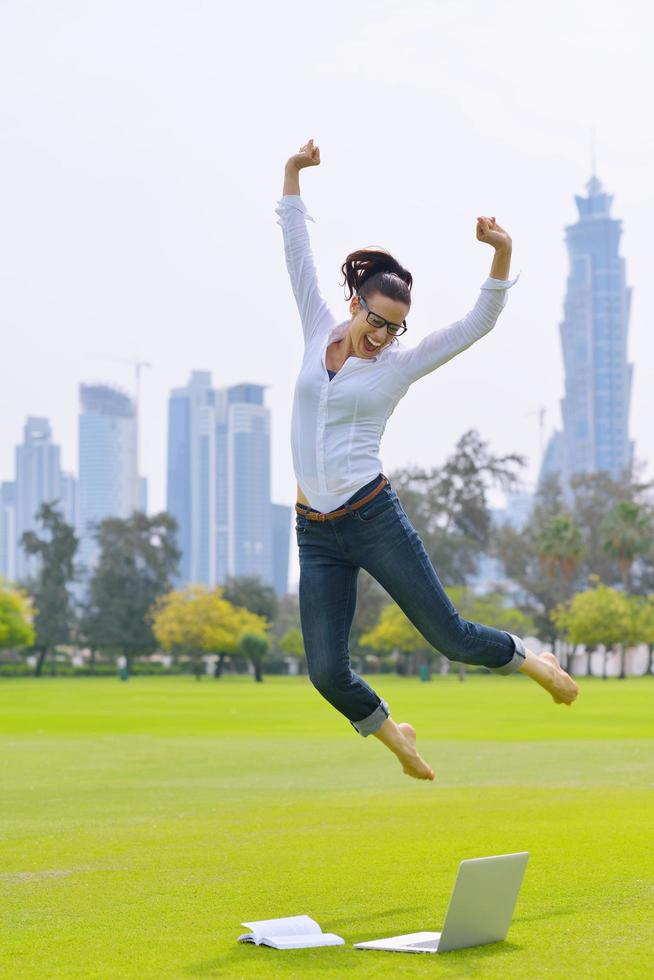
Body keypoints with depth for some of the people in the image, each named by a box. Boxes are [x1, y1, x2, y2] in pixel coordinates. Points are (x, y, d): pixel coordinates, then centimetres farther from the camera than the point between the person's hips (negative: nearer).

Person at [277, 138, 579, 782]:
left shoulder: (399, 364, 1)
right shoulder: (320, 331, 8)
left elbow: (479, 322, -7)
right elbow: (297, 252, 10)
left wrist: (501, 255, -19)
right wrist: (292, 175, 6)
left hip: (374, 517, -2)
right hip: (316, 534, 3)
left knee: (450, 637, 3)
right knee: (327, 673, -2)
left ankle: (530, 660, 34)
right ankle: (390, 731, 28)